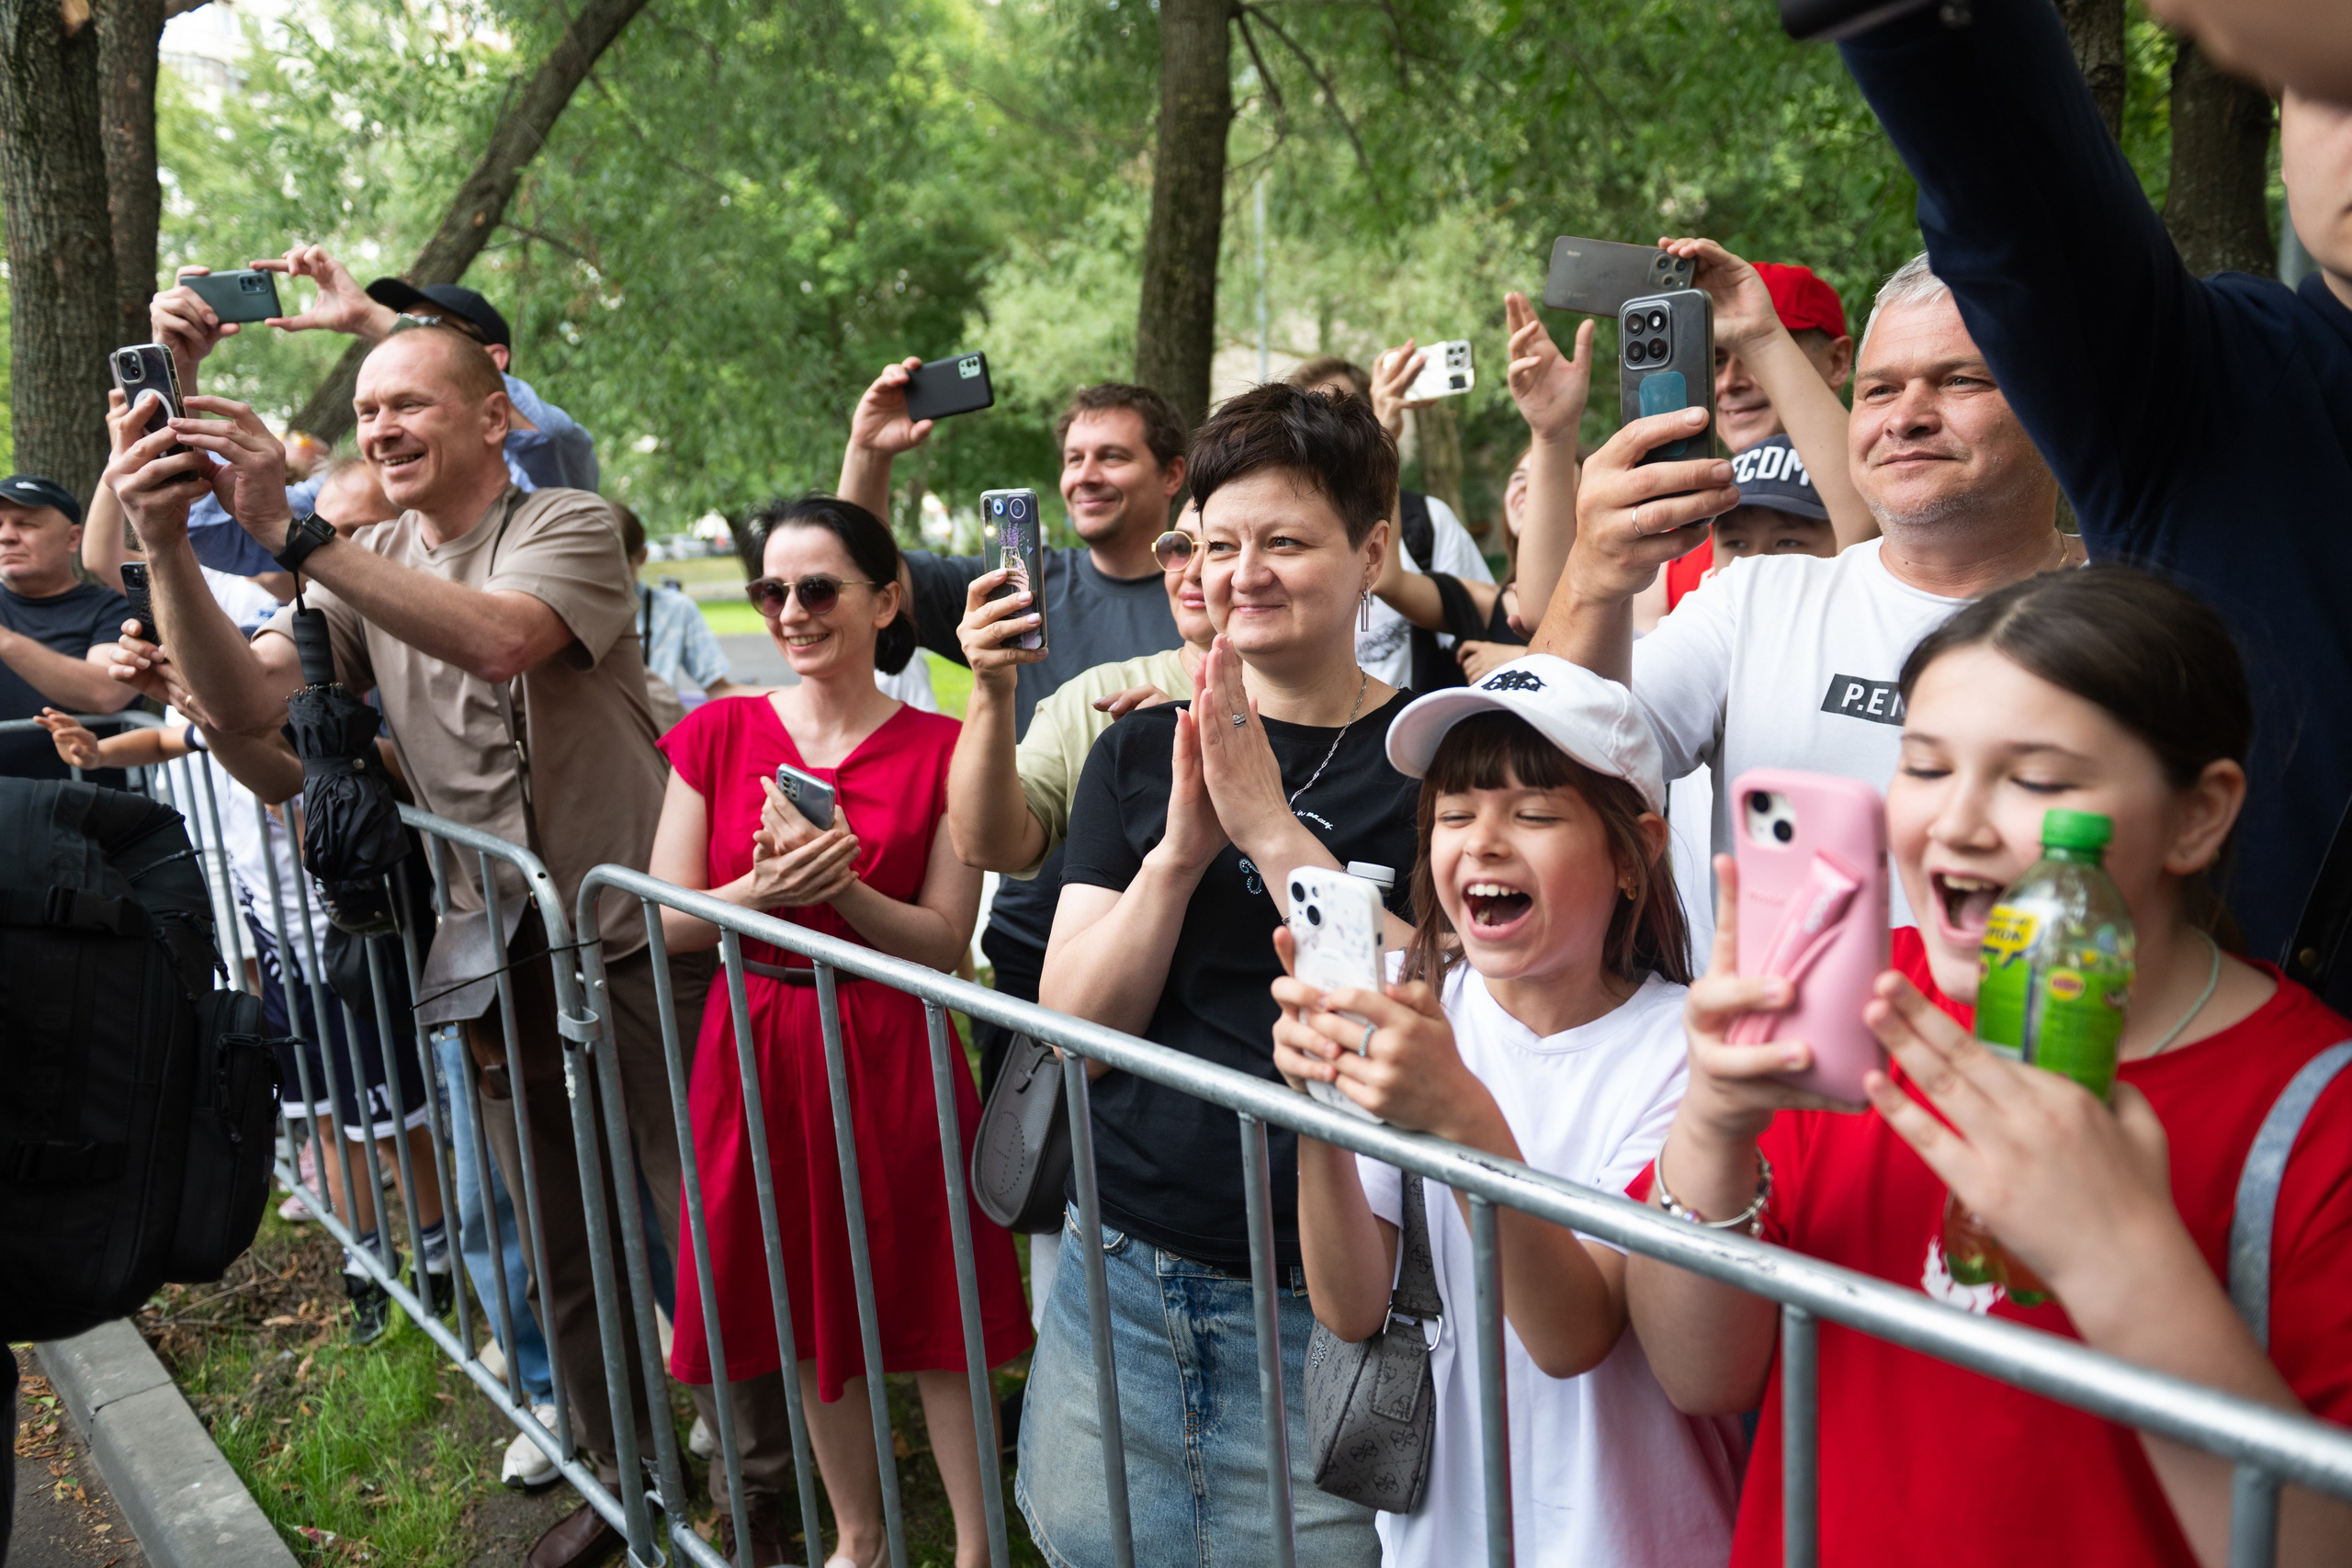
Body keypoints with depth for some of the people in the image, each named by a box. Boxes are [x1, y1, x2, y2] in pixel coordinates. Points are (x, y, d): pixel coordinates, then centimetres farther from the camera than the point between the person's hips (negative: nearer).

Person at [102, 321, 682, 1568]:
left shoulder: (569, 526, -8)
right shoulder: (362, 571, 7)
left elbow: (499, 639, -30)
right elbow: (245, 704, -7)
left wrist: (291, 535, -31)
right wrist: (167, 551, -21)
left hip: (639, 938, -5)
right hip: (501, 959, 5)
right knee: (561, 1247, 16)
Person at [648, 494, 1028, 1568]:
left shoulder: (939, 751, -5)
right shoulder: (717, 735, 1)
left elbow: (945, 941, -7)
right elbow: (668, 923, -1)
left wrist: (841, 888, -23)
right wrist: (767, 885, -19)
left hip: (892, 1056, -3)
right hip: (759, 1047, 3)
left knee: (933, 1314, 4)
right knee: (807, 1312, 15)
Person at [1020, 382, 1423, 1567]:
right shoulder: (1138, 752, 5)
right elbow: (1074, 1025, -2)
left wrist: (1272, 829, -21)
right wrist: (1180, 851, -16)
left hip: (1320, 1306, -3)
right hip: (1123, 1280, 4)